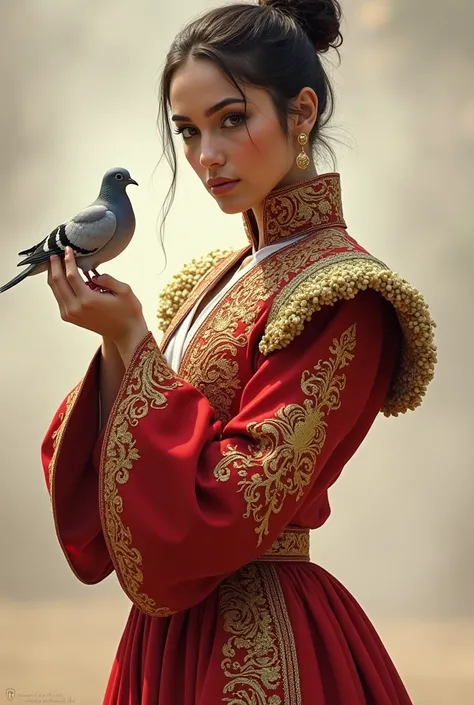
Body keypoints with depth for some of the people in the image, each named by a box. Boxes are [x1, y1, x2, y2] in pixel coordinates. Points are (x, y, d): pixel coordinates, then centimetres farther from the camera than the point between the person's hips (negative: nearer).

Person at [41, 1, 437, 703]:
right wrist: (114, 343, -10)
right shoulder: (212, 279, 8)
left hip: (259, 648, -8)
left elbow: (226, 506, -21)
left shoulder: (341, 295, -16)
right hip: (173, 633, 8)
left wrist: (132, 341, -16)